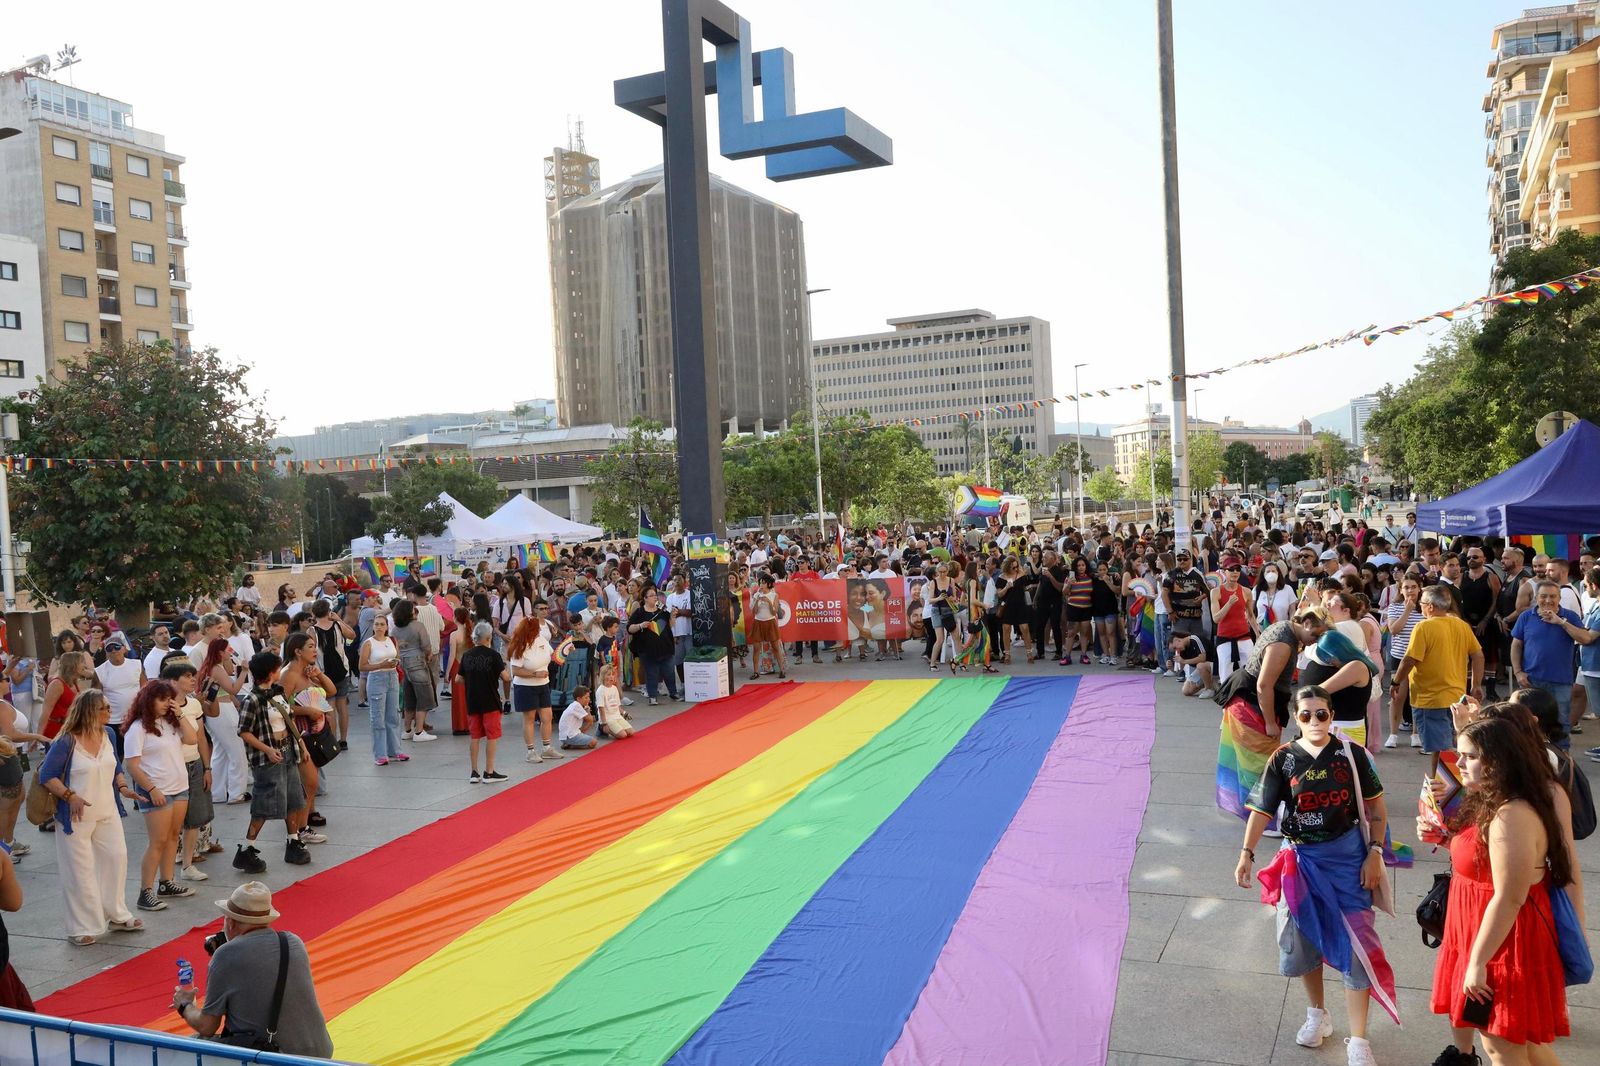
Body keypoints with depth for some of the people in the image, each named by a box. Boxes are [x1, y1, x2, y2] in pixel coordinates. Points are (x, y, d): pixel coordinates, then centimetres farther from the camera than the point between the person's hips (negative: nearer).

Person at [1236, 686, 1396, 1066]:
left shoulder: (1351, 753, -7)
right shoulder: (1283, 759, -6)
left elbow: (1376, 806, -1)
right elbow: (1262, 809, -8)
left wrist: (1375, 853, -6)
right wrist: (1246, 854, -17)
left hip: (1347, 856, -2)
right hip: (1301, 858, 2)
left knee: (1355, 944, -2)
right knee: (1303, 940, 13)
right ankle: (1318, 1014, 38)